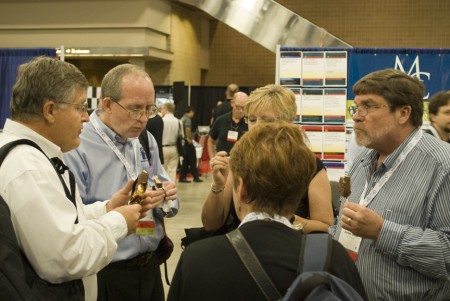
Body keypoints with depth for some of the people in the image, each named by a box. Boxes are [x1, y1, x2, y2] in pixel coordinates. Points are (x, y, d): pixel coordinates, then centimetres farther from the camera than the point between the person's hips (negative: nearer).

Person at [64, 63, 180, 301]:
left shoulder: (146, 141, 7)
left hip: (150, 266, 7)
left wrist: (167, 198, -9)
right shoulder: (76, 148, -16)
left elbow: (167, 204, 12)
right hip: (106, 276, -6)